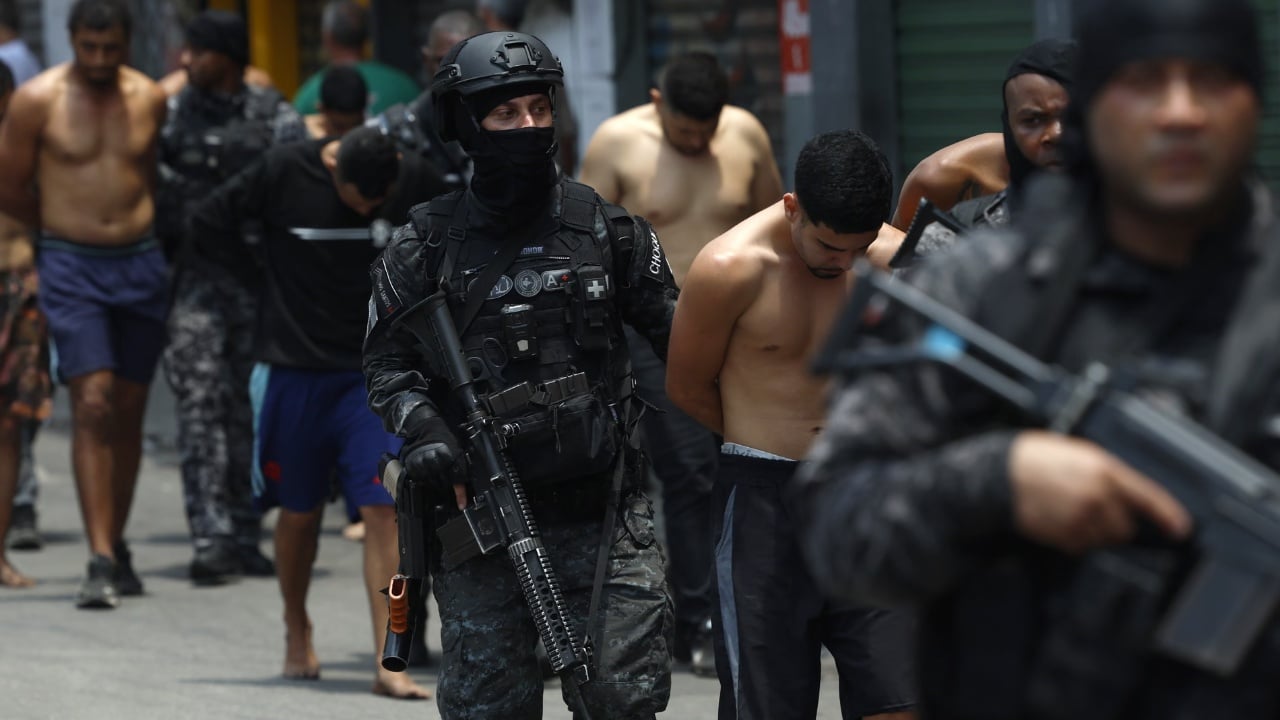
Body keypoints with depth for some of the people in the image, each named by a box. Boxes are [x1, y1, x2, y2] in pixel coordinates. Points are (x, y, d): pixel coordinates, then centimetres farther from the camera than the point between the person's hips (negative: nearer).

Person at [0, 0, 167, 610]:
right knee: (93, 405, -14)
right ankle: (100, 560, -16)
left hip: (139, 262, 4)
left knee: (128, 412, 8)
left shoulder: (149, 99, 5)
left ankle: (116, 546, 21)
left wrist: (126, 226, 12)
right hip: (70, 267, -4)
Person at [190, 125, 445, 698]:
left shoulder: (414, 183, -5)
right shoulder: (284, 173, -9)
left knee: (382, 508, -12)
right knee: (300, 511, 10)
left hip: (374, 375, 0)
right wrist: (265, 273, 4)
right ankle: (297, 631, 35)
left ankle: (387, 663, -13)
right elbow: (208, 224, 2)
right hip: (294, 369, 0)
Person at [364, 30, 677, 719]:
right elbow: (388, 362, 6)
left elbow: (679, 339, 11)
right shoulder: (427, 246, 3)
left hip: (598, 511, 0)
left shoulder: (608, 230, 5)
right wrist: (425, 430, -12)